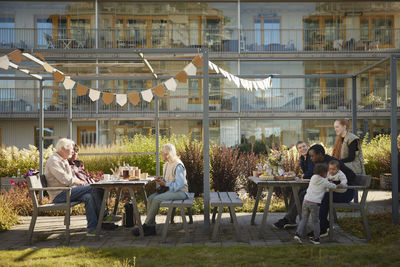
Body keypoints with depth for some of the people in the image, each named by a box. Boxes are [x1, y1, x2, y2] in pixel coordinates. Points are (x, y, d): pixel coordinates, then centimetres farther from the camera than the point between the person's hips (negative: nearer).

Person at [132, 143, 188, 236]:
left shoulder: (178, 166, -16)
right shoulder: (166, 165, 15)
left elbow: (179, 184, -23)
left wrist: (165, 184, -18)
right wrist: (161, 180, 4)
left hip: (180, 191, -9)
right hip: (169, 190, 9)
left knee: (156, 199, -26)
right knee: (150, 198, -14)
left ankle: (146, 226, -15)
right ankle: (151, 227, -15)